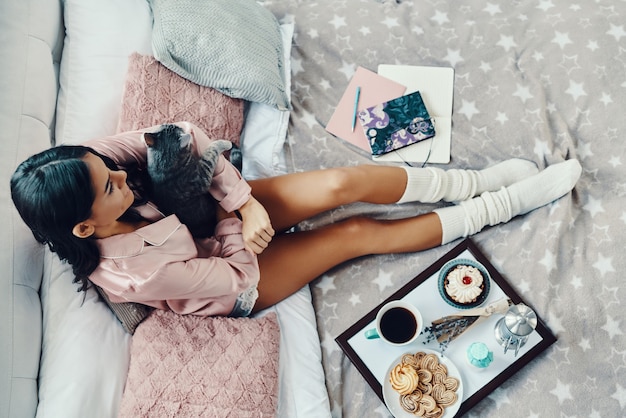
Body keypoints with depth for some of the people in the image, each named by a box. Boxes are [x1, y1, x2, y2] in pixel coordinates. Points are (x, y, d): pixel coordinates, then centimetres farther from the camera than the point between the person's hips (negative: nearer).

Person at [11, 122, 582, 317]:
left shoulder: (94, 159, -23)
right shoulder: (133, 273, -36)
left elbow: (183, 135, -19)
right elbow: (233, 274, -23)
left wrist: (242, 200, -24)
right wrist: (235, 218, -12)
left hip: (223, 213, 5)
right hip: (238, 277, -5)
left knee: (344, 182, -16)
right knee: (360, 233, -8)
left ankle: (477, 180, 3)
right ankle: (506, 203, 7)